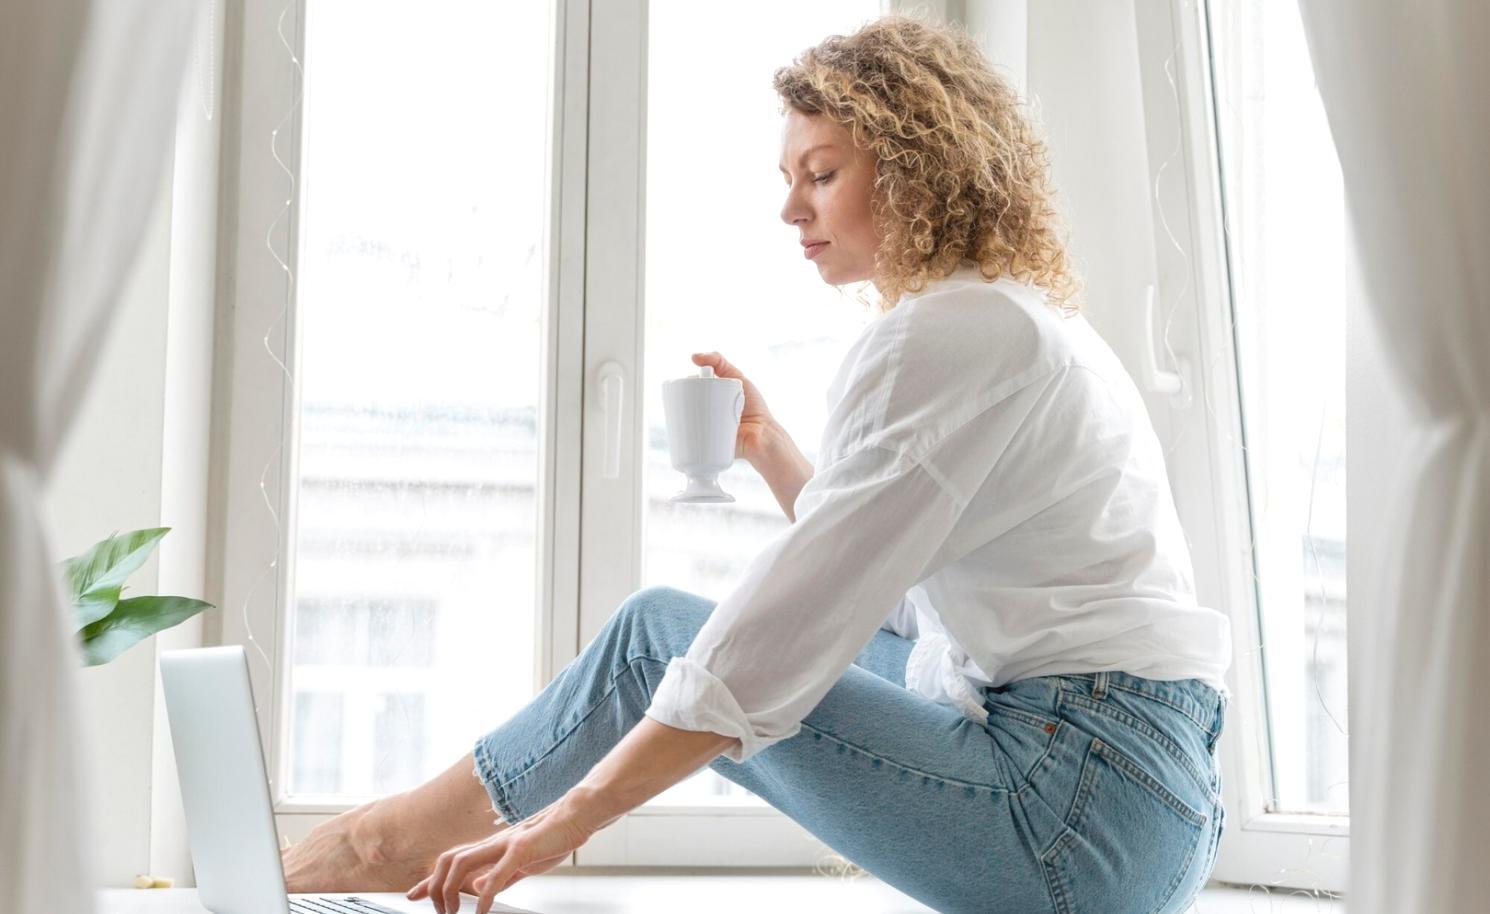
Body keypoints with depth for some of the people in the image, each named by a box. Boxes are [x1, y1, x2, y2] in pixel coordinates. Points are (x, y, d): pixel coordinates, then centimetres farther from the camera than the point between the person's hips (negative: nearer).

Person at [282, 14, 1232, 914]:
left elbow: (788, 633, -20)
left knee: (659, 637, 1)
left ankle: (408, 835, 18)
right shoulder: (1028, 317, 18)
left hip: (1084, 819, -10)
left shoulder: (944, 332, -14)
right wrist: (772, 451, 17)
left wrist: (567, 817, -18)